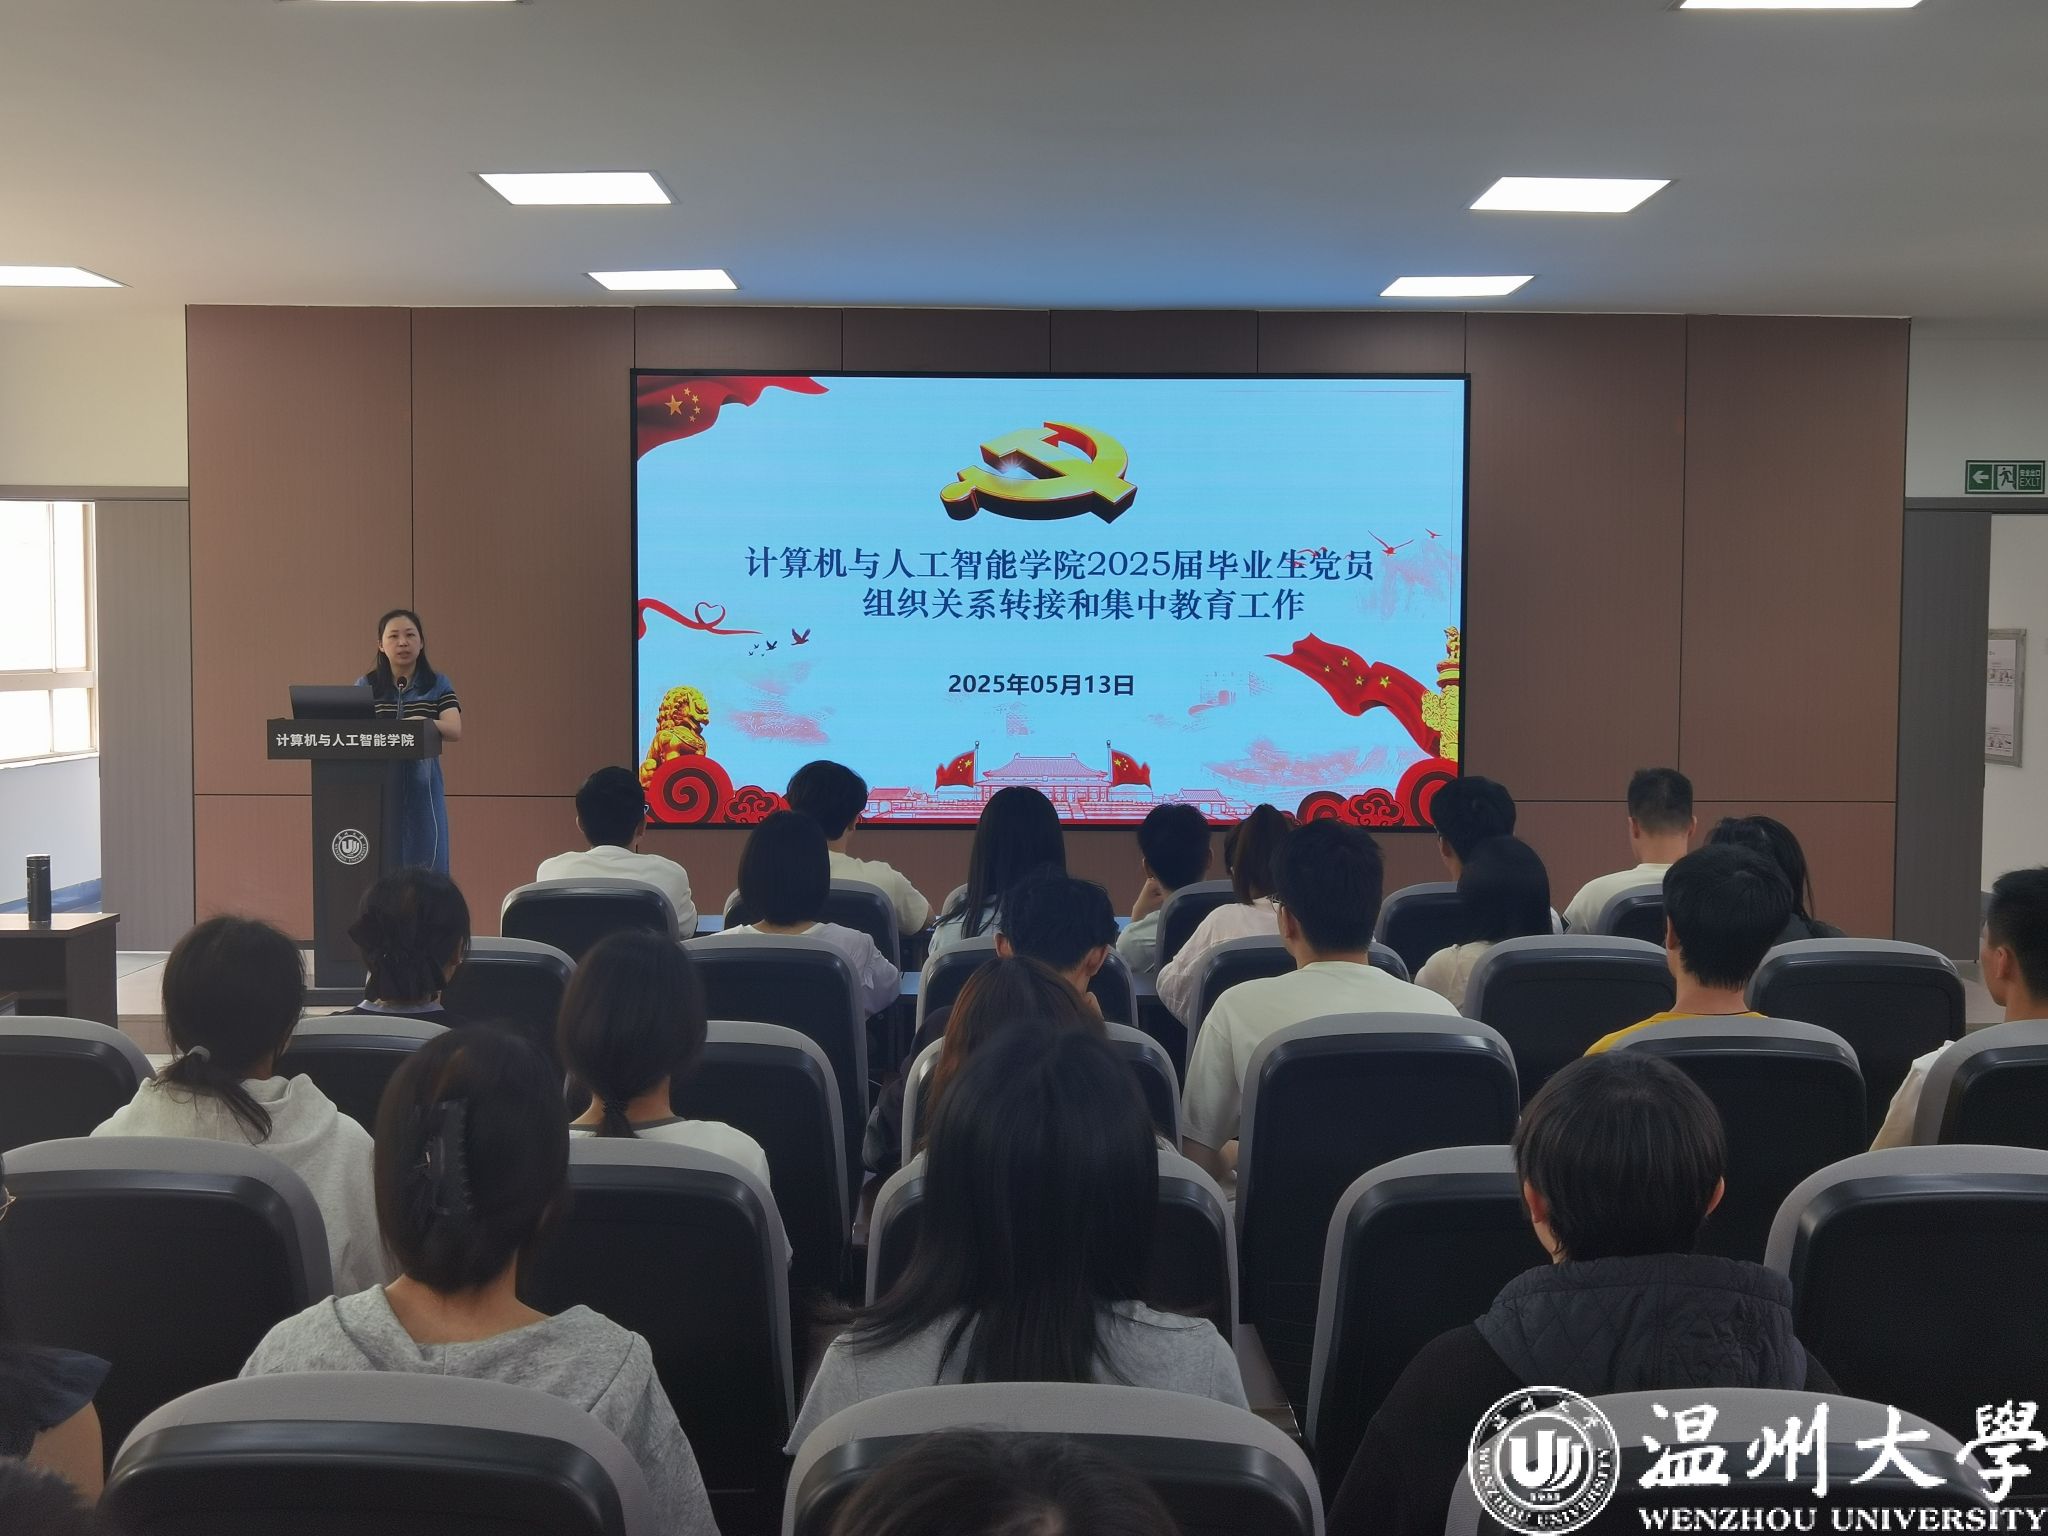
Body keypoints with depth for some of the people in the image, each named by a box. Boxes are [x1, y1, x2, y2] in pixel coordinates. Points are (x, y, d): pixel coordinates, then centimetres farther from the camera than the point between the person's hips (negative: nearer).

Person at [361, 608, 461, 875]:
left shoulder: (438, 685, 6)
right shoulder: (366, 686, 10)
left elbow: (455, 730, -8)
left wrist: (423, 723, -28)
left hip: (421, 791, 0)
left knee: (424, 868, -2)